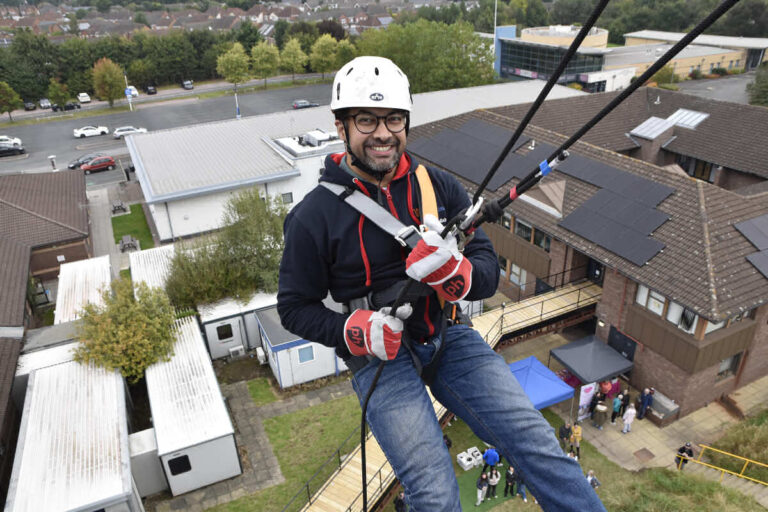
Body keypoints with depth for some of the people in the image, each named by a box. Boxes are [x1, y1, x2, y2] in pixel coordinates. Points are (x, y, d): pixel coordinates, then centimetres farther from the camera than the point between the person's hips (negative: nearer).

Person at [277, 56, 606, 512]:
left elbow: (488, 274, -1)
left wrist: (453, 271, -25)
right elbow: (295, 307, 0)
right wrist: (356, 330, -17)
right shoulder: (313, 217, -9)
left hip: (449, 336, 3)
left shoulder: (440, 187, -1)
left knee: (536, 442, -11)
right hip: (378, 355, -2)